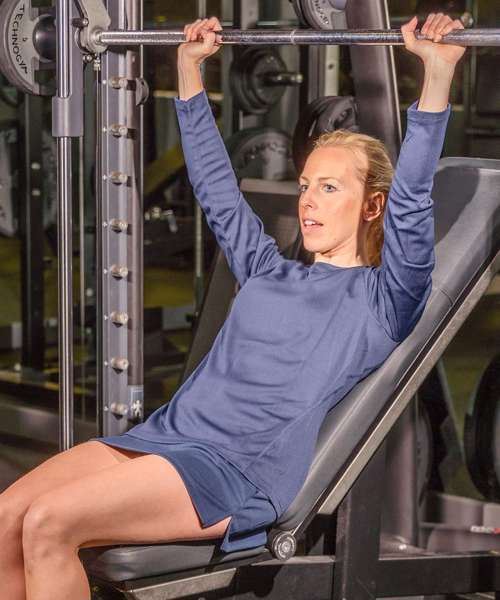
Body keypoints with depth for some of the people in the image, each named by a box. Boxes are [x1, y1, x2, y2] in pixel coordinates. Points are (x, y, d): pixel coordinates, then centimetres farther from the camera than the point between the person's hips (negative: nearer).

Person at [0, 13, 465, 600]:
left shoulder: (382, 299, 5)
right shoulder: (269, 276, 24)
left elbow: (411, 205, -10)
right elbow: (215, 188, 29)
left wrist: (438, 75, -19)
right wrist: (190, 67, 30)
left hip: (243, 471, -7)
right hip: (169, 434, 7)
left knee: (49, 522, -25)